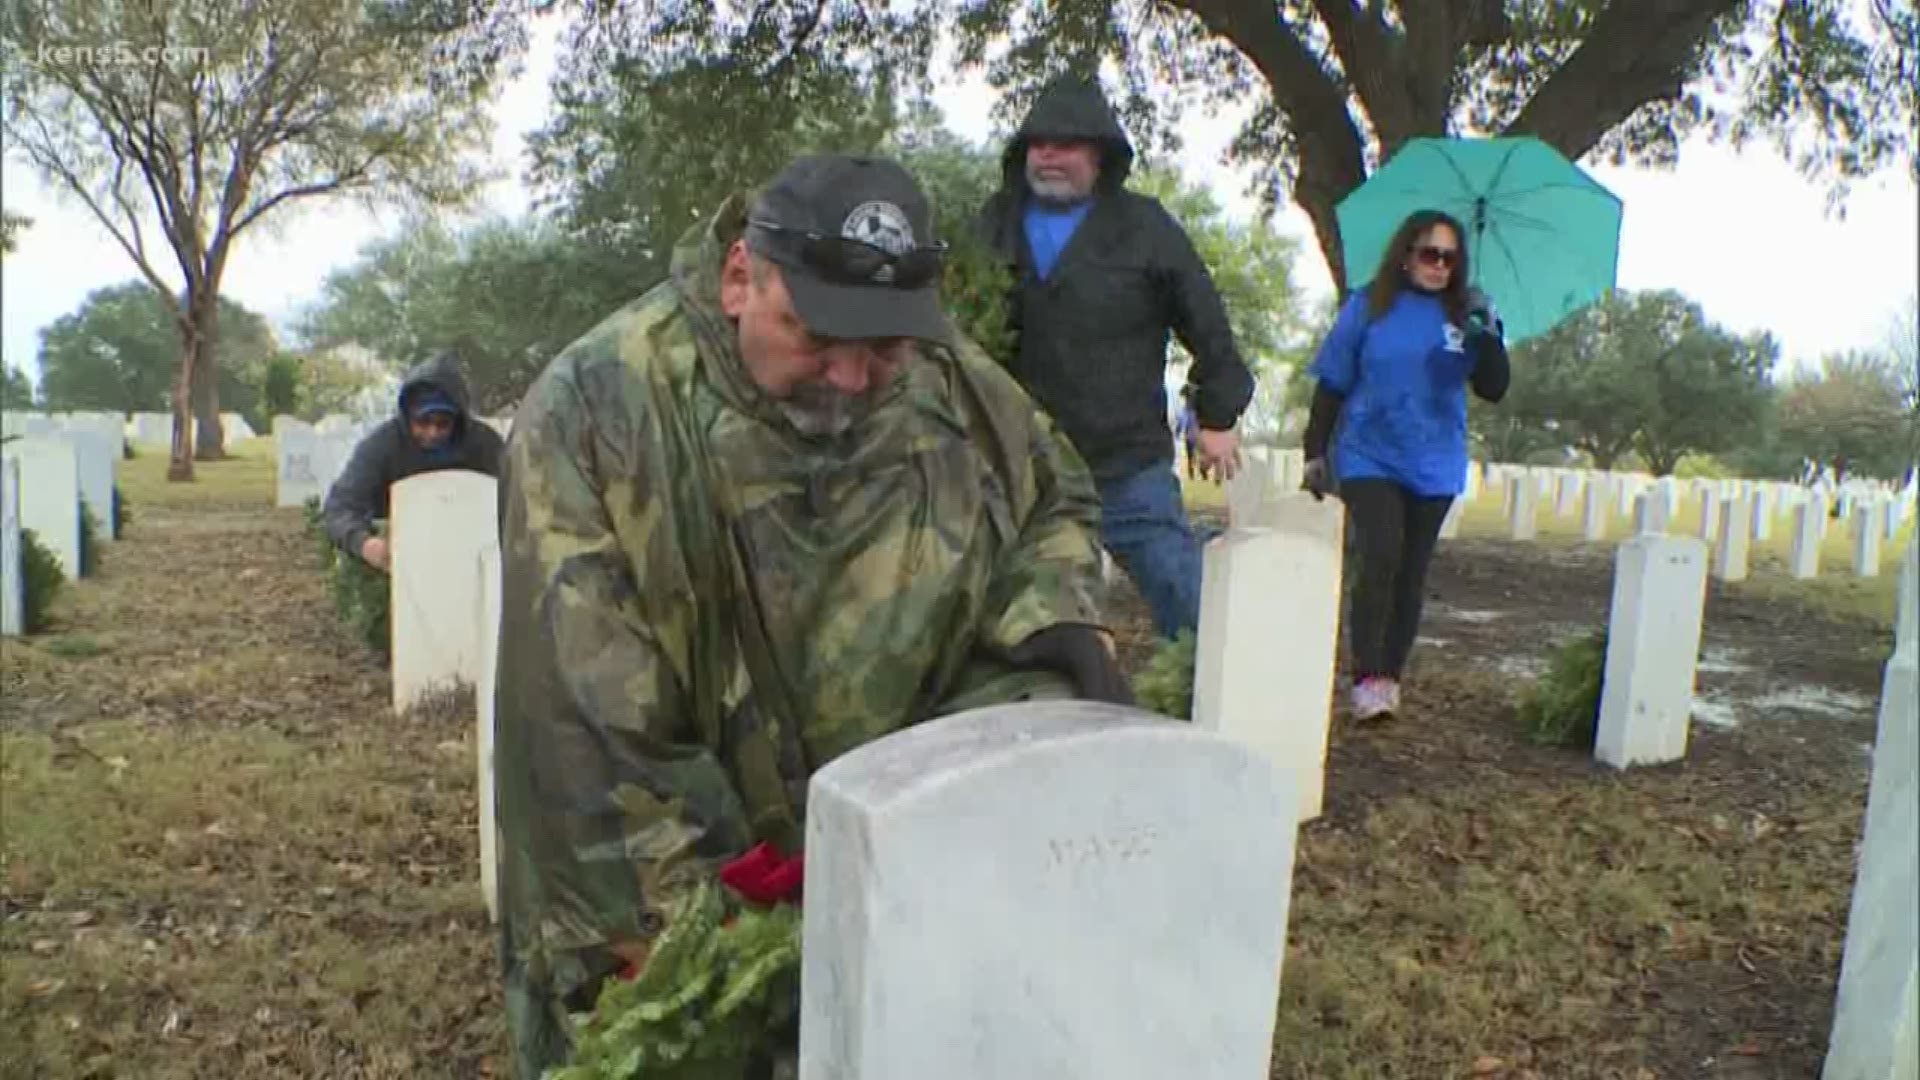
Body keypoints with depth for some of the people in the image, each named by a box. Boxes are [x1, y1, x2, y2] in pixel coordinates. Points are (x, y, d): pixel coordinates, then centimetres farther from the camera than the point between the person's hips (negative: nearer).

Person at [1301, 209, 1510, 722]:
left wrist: (1489, 331, -17)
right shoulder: (1368, 307, -3)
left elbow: (1494, 390, -3)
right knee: (1380, 559, -18)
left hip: (1433, 466, 3)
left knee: (1410, 574, 8)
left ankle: (1389, 679, 18)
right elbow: (1331, 386, 1)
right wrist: (1315, 453, 0)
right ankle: (1366, 680, -13)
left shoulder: (1462, 314, 3)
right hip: (1369, 458, -3)